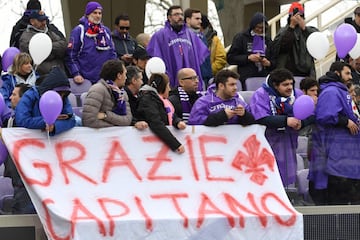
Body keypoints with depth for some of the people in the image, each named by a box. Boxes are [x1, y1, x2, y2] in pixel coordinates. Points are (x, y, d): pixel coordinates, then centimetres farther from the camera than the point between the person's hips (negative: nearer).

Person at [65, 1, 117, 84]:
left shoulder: (106, 31, 14)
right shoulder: (78, 31, -1)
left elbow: (112, 53, 19)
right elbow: (71, 55, -4)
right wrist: (76, 74, -14)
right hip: (86, 79, -5)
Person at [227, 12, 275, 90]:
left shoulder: (267, 40, 19)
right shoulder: (241, 37, 6)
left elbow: (274, 61, 23)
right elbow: (230, 57, 1)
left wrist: (269, 63, -1)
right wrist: (248, 58, -10)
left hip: (264, 78, 3)